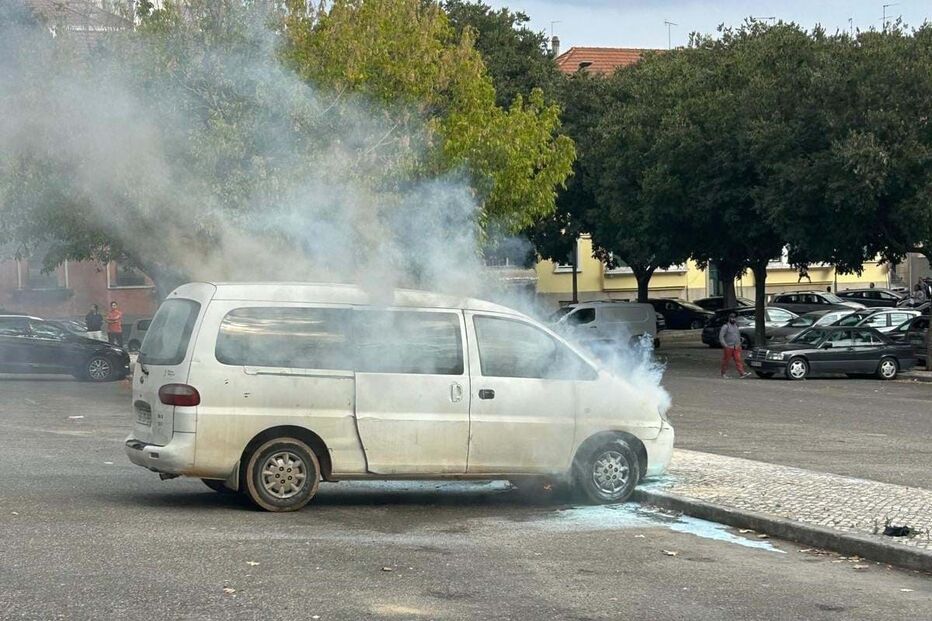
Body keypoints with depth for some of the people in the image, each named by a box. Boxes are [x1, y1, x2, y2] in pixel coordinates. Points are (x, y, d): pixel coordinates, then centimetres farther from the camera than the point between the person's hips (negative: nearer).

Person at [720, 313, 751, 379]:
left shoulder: (736, 326, 15)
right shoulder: (725, 326, -7)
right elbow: (721, 336, -12)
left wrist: (739, 343, 18)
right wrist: (725, 345, -17)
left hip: (736, 348, 5)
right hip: (728, 347, -5)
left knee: (738, 360, -6)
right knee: (726, 361, 3)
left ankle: (742, 373, -15)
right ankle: (723, 374, 14)